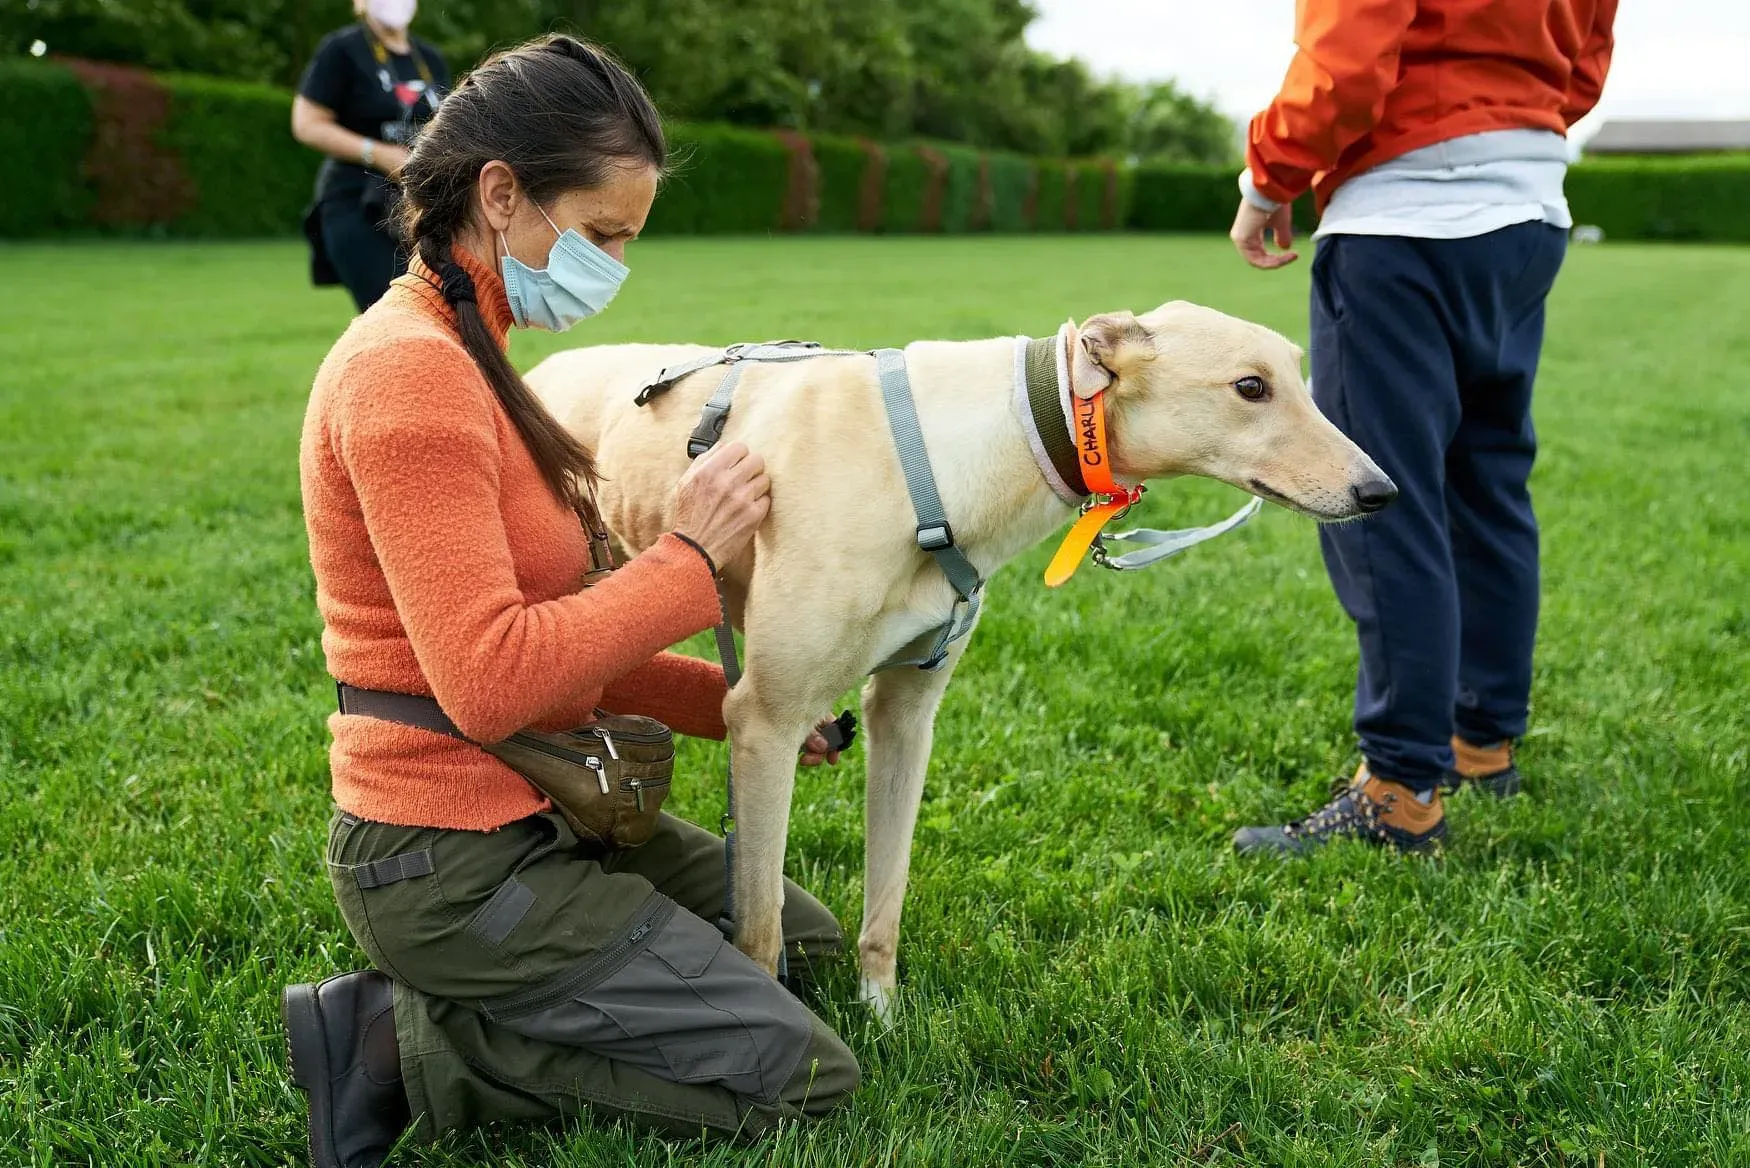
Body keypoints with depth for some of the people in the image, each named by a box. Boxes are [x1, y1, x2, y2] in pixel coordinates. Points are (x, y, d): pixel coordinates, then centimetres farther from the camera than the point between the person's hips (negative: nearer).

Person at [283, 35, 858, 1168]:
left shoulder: (464, 354, 11)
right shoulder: (411, 371, -21)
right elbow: (491, 679, -28)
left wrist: (732, 701, 6)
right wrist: (691, 556, -18)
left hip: (529, 810, 10)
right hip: (453, 862, -10)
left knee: (811, 942, 22)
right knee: (806, 1075, -4)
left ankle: (446, 1005, 12)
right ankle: (406, 1043, -2)